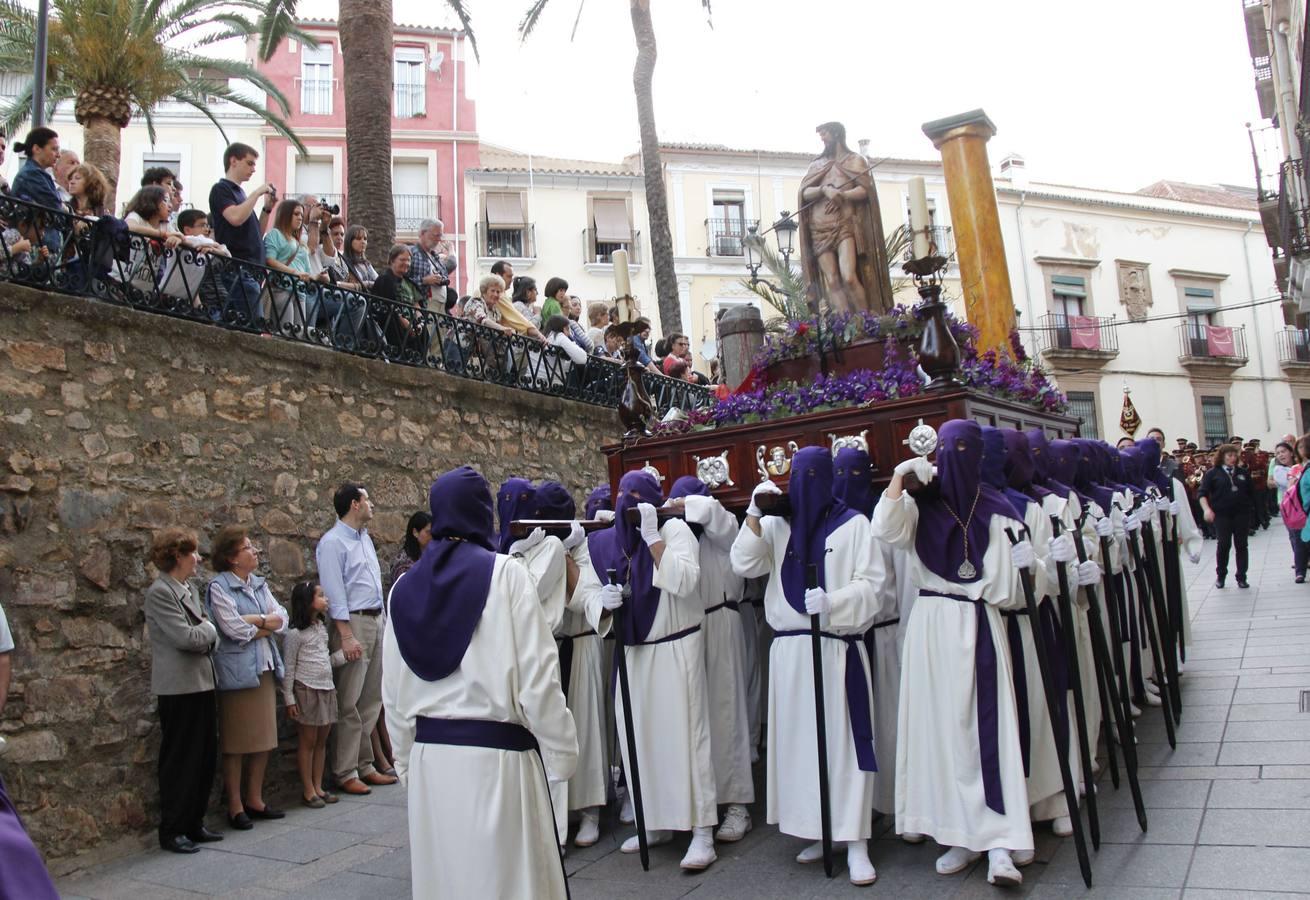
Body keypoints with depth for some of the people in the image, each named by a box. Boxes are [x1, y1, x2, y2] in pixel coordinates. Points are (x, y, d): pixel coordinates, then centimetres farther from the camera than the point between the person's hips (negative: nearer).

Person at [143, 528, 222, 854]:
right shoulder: (159, 592, -13)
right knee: (179, 760, 1)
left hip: (202, 683, 8)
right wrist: (208, 629, -2)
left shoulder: (190, 590, 14)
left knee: (205, 757, 12)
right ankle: (171, 831, 12)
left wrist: (205, 634, -4)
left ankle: (194, 824, 23)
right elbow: (187, 637, -19)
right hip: (179, 687, -8)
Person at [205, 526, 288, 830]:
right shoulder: (219, 587, -9)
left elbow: (282, 619, 6)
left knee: (264, 739, 11)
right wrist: (268, 626, -3)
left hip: (264, 669, 7)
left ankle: (254, 799, 24)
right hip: (237, 673, -7)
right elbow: (235, 630, -17)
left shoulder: (259, 585, 12)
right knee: (236, 743, 3)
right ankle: (235, 806, 14)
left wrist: (256, 620, -11)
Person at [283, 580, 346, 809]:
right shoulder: (295, 634, -12)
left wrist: (344, 654, 5)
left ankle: (318, 787, 18)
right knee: (308, 742, 1)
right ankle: (308, 792, 9)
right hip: (306, 691, -7)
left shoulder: (321, 628, 13)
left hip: (326, 689, 7)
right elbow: (288, 668, -11)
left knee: (321, 741, 11)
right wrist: (289, 699, -13)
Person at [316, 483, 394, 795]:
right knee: (349, 702, -3)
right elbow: (334, 593, -15)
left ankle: (365, 766, 21)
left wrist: (381, 620, 14)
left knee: (372, 698, 12)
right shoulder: (333, 542, -10)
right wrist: (347, 636, -19)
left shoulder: (364, 537, 16)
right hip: (353, 622, -9)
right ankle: (345, 773, 5)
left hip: (376, 620, 9)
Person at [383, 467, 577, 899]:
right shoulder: (504, 572, -10)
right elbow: (537, 673, -12)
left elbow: (394, 693, 8)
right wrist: (561, 751, -2)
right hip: (496, 754, -5)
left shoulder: (405, 588, 5)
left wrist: (408, 760, 20)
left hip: (429, 756, 5)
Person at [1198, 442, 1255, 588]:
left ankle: (1241, 577, 11)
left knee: (1241, 545, 3)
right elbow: (1202, 493, -4)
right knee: (1224, 544, -2)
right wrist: (1206, 509, -18)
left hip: (1242, 513, 3)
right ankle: (1220, 575, 15)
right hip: (1221, 514, -2)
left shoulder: (1243, 472, 9)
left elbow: (1250, 493, 13)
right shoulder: (1213, 473, 1)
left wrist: (1250, 508, 7)